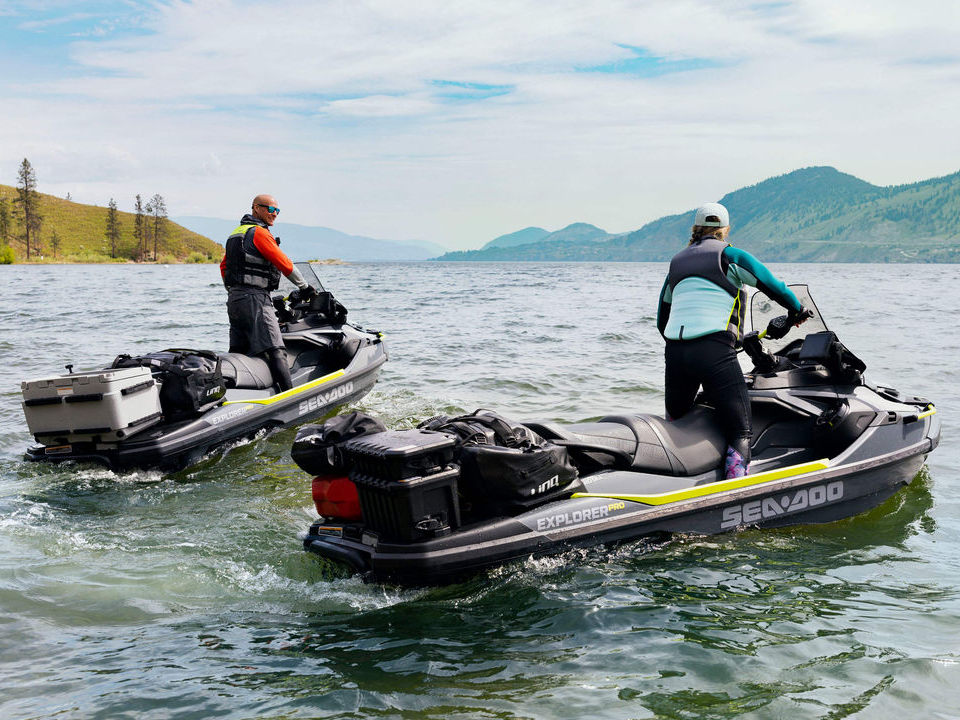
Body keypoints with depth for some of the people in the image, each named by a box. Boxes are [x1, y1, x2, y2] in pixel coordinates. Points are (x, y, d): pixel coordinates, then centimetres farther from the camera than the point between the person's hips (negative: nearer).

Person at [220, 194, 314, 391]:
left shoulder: (237, 233, 20)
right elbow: (284, 264, -10)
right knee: (275, 352, -16)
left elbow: (224, 266, 25)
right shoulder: (260, 233, -8)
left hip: (234, 299, 10)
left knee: (237, 354, 13)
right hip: (255, 299, -10)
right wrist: (305, 287, 0)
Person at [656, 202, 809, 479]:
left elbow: (662, 322, 24)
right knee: (741, 432, -4)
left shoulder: (677, 263, 22)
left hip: (674, 352, 5)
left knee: (674, 425, 21)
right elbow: (773, 286, 9)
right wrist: (797, 310, 28)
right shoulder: (731, 256, 6)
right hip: (715, 352, -5)